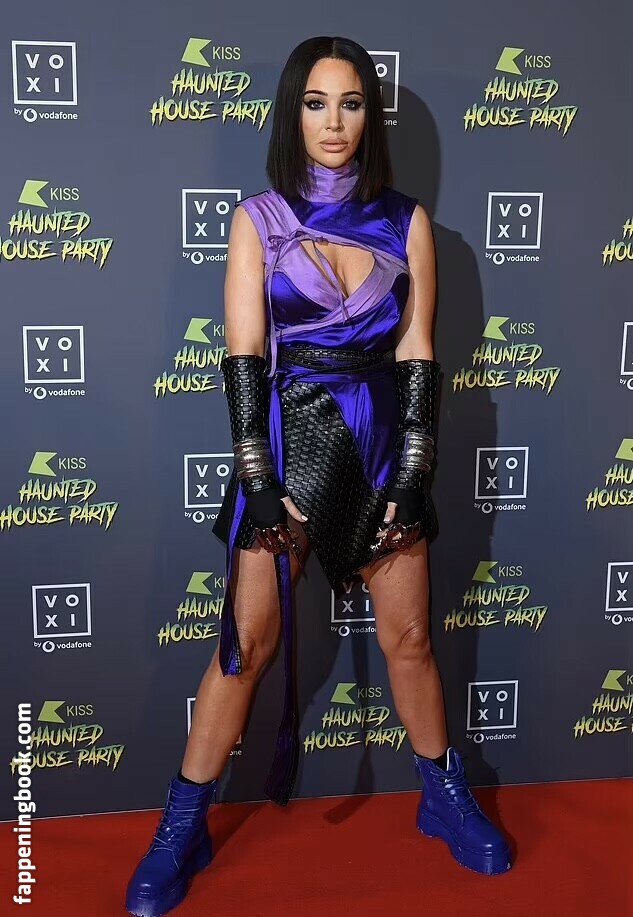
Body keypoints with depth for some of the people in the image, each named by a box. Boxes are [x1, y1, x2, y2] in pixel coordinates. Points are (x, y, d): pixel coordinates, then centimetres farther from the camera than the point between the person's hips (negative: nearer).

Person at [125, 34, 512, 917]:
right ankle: (182, 830, 18)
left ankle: (446, 798, 33)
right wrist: (258, 481, -12)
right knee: (247, 641, 2)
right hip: (289, 437, -1)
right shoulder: (258, 217, 0)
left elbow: (416, 352, 1)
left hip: (383, 438, 2)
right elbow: (244, 354, -5)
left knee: (408, 637, 10)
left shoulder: (406, 221, 4)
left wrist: (411, 476, -6)